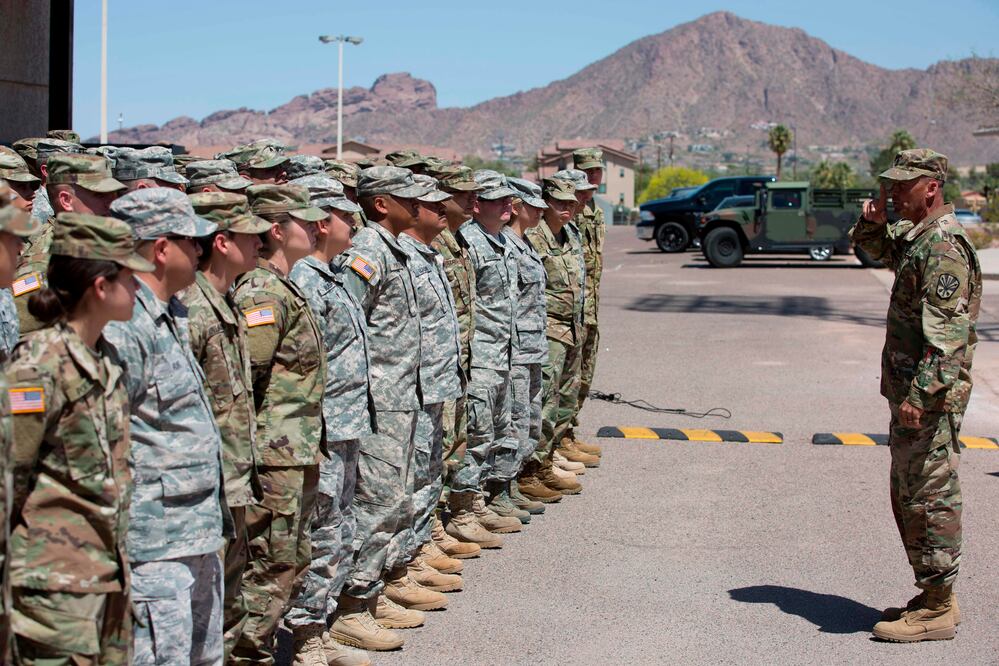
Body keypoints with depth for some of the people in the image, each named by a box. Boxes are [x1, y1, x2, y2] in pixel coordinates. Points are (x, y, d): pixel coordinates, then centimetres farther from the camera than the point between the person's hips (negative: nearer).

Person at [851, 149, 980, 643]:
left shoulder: (943, 246, -18)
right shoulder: (915, 236, 12)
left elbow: (945, 333, -24)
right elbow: (878, 251, 34)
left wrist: (920, 394, -28)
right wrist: (873, 222, 12)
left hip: (931, 397, -10)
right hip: (908, 389, 10)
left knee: (929, 498, -4)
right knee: (908, 496, 16)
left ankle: (938, 608, 5)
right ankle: (931, 596, 26)